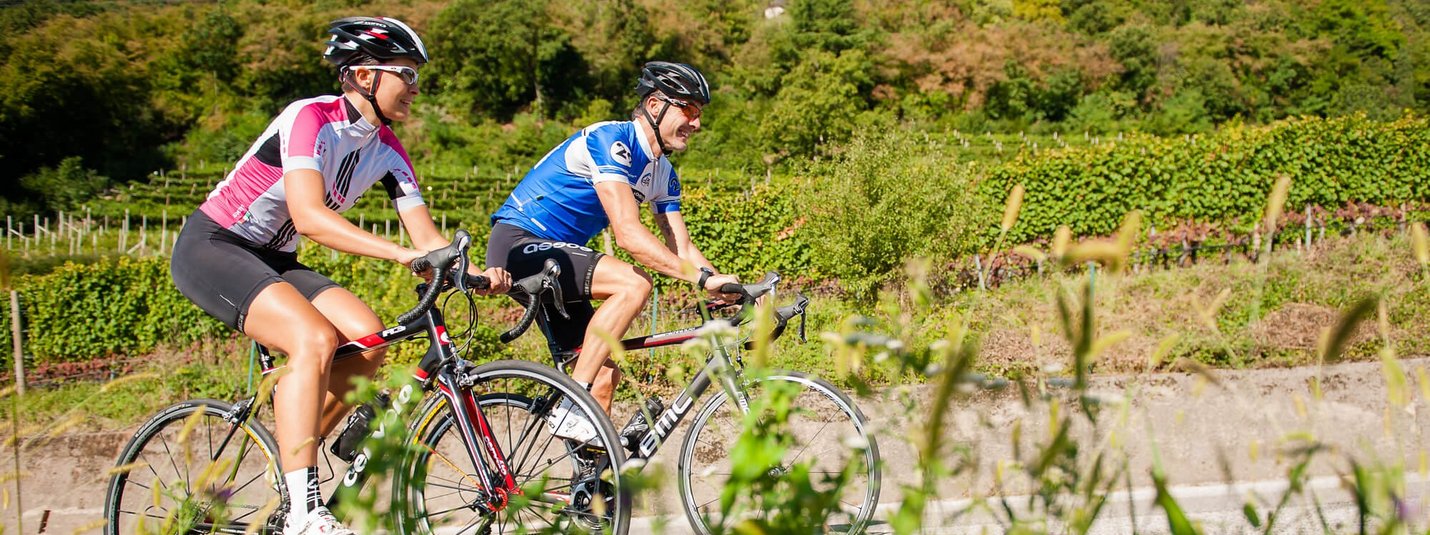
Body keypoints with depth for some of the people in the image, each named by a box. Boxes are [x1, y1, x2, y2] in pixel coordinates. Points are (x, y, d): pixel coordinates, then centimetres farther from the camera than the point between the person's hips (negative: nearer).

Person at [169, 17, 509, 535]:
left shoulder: (387, 150, 1)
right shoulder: (311, 118, -22)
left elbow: (425, 235, -3)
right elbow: (310, 217, -35)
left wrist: (475, 272, -23)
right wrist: (402, 254, -43)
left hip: (272, 259, 8)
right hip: (211, 247, -8)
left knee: (367, 336, -15)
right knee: (315, 338, -29)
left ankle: (288, 459, 0)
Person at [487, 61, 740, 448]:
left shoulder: (662, 172, 9)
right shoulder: (611, 140, -20)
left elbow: (680, 246, 6)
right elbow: (628, 234, -29)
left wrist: (724, 285, -10)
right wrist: (703, 278, -33)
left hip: (557, 255, 10)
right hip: (519, 244, -10)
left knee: (605, 372, 4)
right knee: (634, 283, -28)